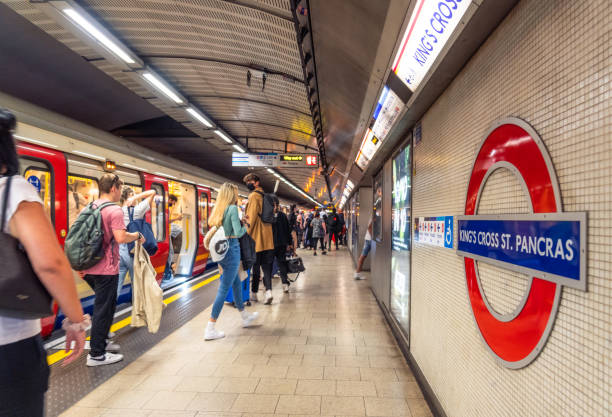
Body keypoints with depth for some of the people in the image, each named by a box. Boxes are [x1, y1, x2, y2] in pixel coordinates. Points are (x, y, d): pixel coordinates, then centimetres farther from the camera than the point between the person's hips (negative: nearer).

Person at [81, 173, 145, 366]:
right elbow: (121, 237, -26)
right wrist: (137, 236, -8)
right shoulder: (114, 210, -15)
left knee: (107, 303, 23)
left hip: (89, 267, 9)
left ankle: (101, 342, 35)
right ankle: (96, 355, 11)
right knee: (103, 309, 2)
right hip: (105, 269, -9)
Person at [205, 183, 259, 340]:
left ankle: (245, 317, 38)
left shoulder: (218, 209, 9)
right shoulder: (233, 208, -14)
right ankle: (210, 330, 3)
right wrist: (245, 227, 2)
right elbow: (238, 232, -20)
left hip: (220, 250, 9)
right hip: (231, 249, -9)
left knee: (237, 283, 22)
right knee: (224, 289, -2)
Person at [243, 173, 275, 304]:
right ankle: (268, 290, -4)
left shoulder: (254, 196, -8)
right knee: (267, 266, 8)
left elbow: (251, 217, -14)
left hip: (256, 239, -6)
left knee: (255, 266, 5)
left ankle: (254, 293, 16)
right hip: (268, 238, 6)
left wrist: (246, 234, -9)